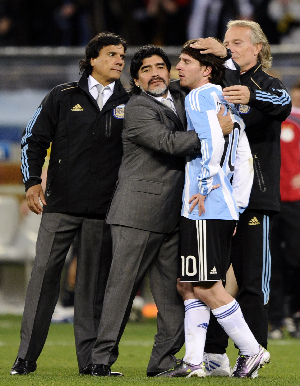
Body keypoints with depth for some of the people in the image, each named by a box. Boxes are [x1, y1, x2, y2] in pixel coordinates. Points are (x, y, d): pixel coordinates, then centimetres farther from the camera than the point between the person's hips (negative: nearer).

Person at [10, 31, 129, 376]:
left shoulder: (128, 103, 10)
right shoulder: (63, 97, 6)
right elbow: (34, 139, 9)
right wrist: (32, 182, -1)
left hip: (103, 208, 1)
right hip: (60, 205, -1)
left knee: (94, 282, 2)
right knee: (44, 274, -6)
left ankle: (90, 359, 6)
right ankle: (27, 356, -2)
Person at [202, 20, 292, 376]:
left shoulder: (267, 86, 0)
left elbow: (283, 104, -24)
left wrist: (252, 97, -45)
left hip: (253, 198, -5)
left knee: (252, 280, -4)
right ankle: (215, 355, 10)